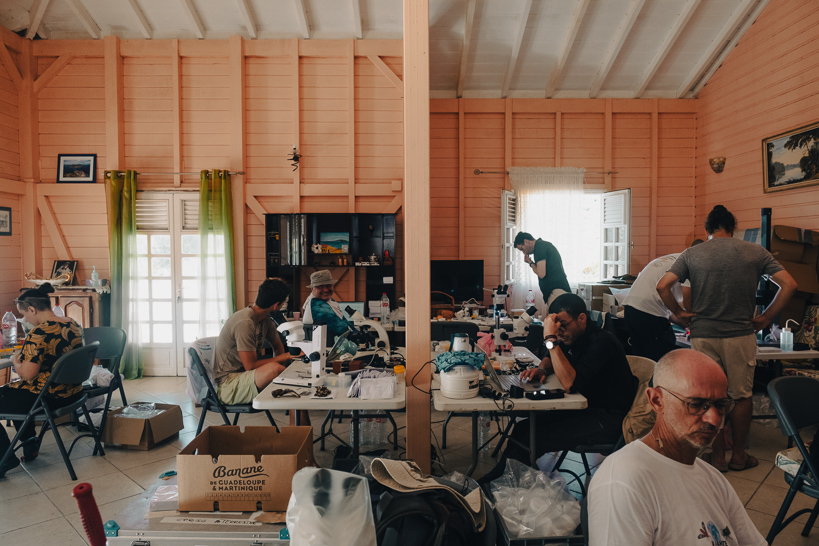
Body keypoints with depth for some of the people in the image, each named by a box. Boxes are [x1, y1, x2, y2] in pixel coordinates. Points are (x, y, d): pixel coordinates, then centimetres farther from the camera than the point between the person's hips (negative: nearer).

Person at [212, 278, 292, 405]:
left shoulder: (266, 320, 5)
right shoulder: (245, 323, -23)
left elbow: (278, 347, 19)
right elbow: (250, 366, -23)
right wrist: (281, 358, -13)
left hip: (246, 376, 9)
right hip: (228, 385, -9)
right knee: (273, 368, -35)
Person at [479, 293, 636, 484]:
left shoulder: (602, 342, -22)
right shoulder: (572, 336, 5)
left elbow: (570, 384, -31)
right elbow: (553, 358, 23)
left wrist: (551, 340, -30)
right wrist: (541, 369, -2)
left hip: (608, 419, -9)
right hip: (583, 409, 9)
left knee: (531, 439, -23)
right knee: (522, 428, -7)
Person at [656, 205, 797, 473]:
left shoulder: (691, 254, -1)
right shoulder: (756, 252, 1)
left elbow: (662, 286, -9)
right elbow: (789, 284, -2)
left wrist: (680, 313, 2)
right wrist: (765, 318, 4)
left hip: (703, 335, 0)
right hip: (741, 335, 0)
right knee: (742, 396, 15)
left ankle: (717, 457, 19)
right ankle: (739, 456, 26)